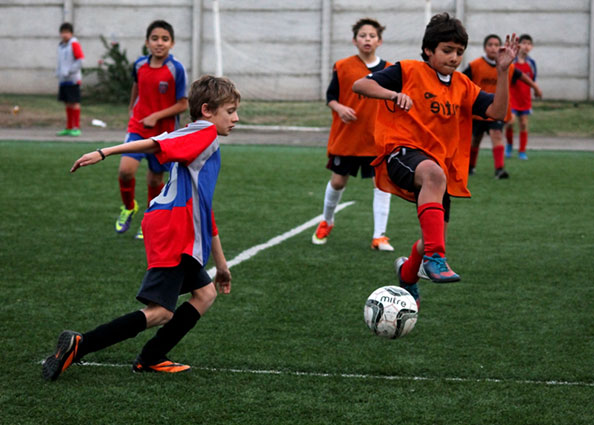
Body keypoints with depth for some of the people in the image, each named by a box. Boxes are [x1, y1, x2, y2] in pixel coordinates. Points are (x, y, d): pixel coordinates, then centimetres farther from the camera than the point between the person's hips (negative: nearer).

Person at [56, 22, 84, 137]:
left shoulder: (74, 44, -9)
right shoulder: (61, 45, 15)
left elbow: (80, 60, -13)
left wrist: (69, 72, -17)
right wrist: (58, 72, 9)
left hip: (73, 79, -7)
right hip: (63, 80, 7)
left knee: (74, 103, -5)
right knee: (67, 103, 11)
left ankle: (76, 128, -1)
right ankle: (68, 128, 17)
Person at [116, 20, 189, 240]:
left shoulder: (176, 69, -13)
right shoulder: (139, 64, -1)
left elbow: (182, 104, -11)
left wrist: (156, 116, -19)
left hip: (163, 131, -2)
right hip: (138, 126, 2)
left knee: (155, 179, 8)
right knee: (125, 170, -17)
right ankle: (128, 207, 12)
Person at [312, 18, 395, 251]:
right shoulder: (343, 67, -3)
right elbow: (330, 96, 1)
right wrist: (340, 108, -19)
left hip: (378, 138, 1)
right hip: (346, 137, -1)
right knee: (338, 181, 9)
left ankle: (379, 236, -2)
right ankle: (326, 222, 35)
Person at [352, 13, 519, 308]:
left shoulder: (462, 87, 14)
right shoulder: (409, 71, 1)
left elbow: (497, 112, 2)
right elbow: (359, 85, -6)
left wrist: (503, 71, -8)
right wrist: (395, 95, -21)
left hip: (440, 165, 6)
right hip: (403, 152, -6)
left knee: (435, 238, 6)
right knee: (433, 174, -41)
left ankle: (407, 274, 42)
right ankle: (434, 257, -46)